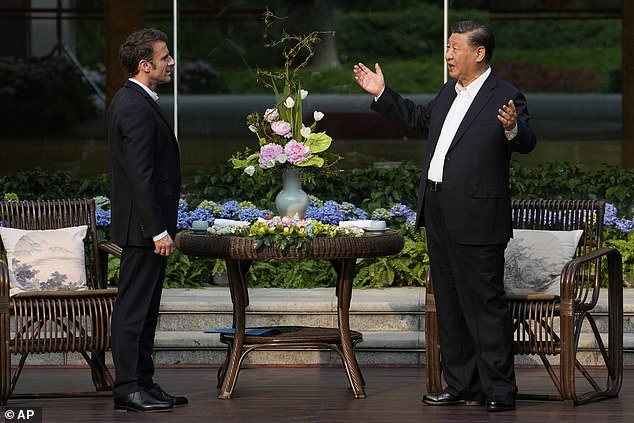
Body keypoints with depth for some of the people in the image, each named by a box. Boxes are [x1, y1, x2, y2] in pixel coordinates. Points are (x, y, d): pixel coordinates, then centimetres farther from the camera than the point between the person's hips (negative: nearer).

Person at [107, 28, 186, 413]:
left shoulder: (131, 101, 15)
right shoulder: (137, 109, -18)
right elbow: (141, 176, -23)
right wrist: (159, 231, -22)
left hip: (147, 225, 11)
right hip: (144, 225, -11)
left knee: (144, 308, 13)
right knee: (134, 307, -6)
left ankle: (143, 383, 18)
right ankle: (128, 388, -3)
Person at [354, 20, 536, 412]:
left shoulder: (505, 98, -13)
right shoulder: (449, 93, 13)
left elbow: (526, 144, -24)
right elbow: (421, 118, 30)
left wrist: (512, 128, -45)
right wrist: (382, 94, 30)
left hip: (476, 218, -9)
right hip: (439, 215, 9)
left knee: (486, 303, -5)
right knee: (450, 304, 14)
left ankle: (500, 390, 1)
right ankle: (461, 385, 23)